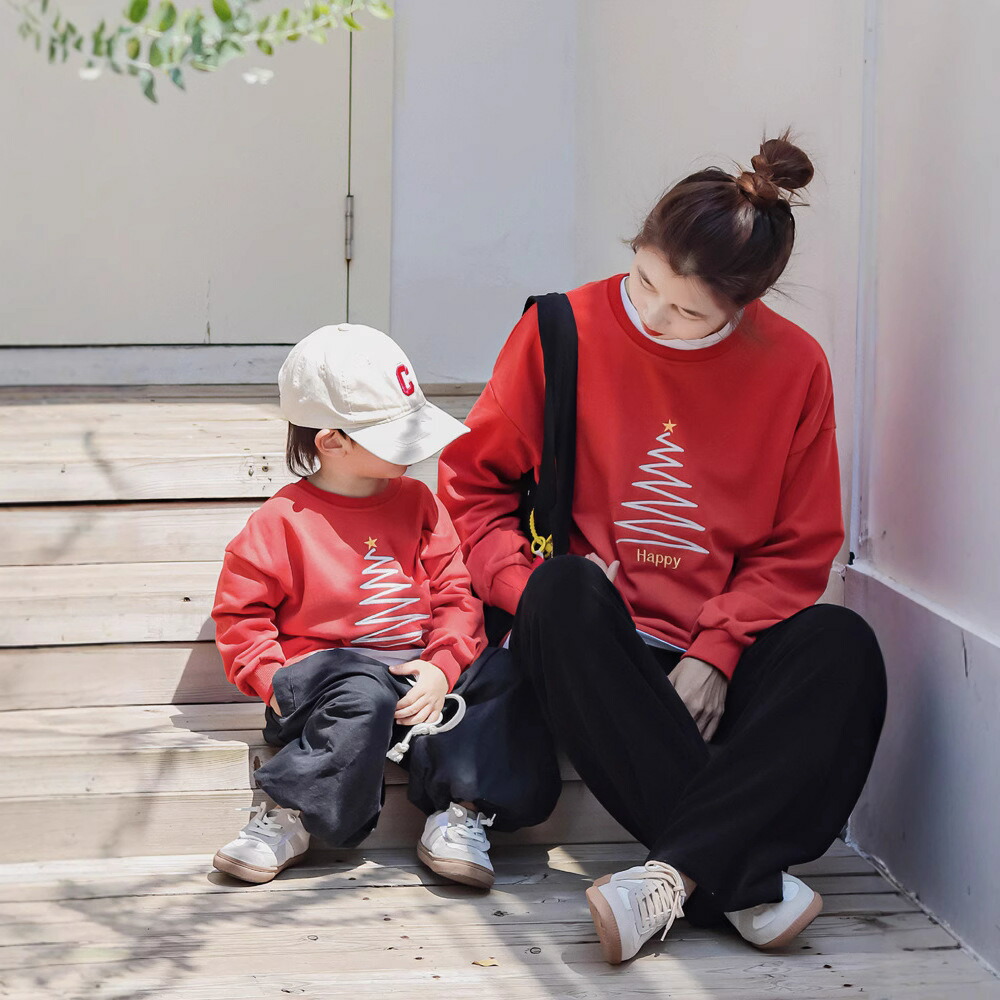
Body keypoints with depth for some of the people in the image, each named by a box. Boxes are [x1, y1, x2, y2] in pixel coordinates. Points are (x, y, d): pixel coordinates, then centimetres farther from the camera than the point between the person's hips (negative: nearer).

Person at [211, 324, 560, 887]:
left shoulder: (418, 503, 12)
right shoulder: (284, 521, -1)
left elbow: (456, 596, 8)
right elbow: (239, 613, 3)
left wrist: (441, 668, -10)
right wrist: (276, 683, -12)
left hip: (419, 668, 5)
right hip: (326, 667, -5)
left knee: (506, 672, -18)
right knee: (364, 698, -39)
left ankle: (460, 814, -20)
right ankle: (286, 819, -25)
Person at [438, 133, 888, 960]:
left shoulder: (793, 365, 1)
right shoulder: (565, 332, -1)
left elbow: (798, 550, 3)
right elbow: (473, 478, 4)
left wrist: (717, 653, -12)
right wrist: (533, 594, -13)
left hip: (717, 662, 1)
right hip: (591, 646, 0)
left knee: (844, 646, -29)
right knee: (563, 592, -35)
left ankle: (672, 876, -40)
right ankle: (743, 878, -38)